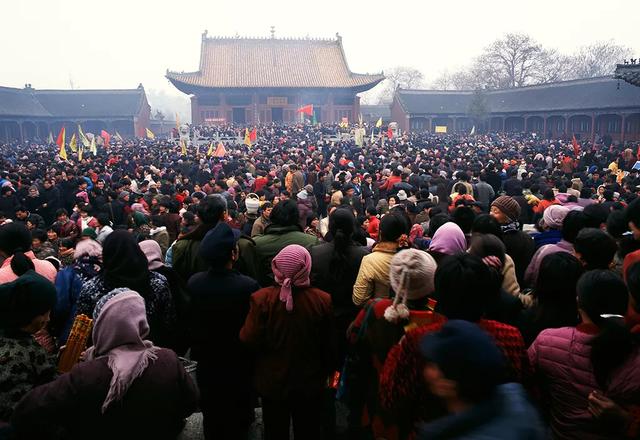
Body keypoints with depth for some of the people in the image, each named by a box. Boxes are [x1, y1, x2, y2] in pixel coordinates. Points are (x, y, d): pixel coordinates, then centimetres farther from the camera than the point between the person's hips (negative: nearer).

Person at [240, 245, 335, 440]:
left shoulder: (262, 298, -21)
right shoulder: (323, 300, -19)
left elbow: (249, 341, -20)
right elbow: (329, 345, -9)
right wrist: (326, 373, 8)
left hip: (272, 382, 0)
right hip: (311, 384, 0)